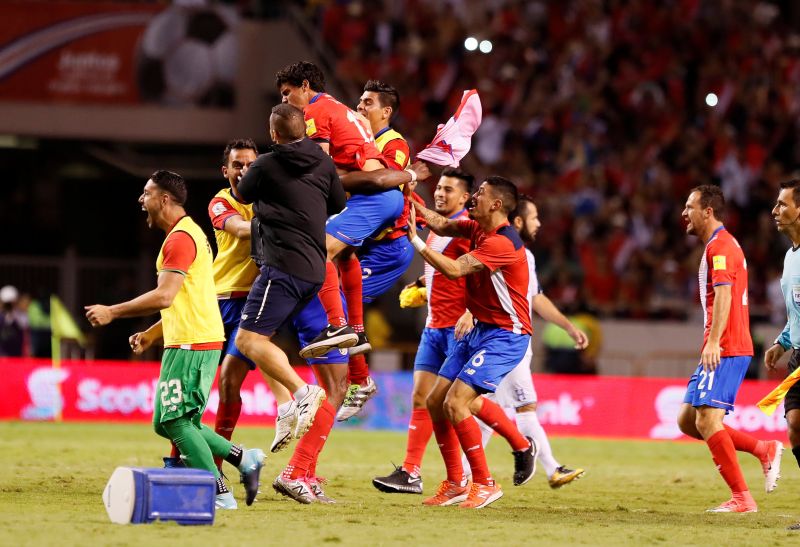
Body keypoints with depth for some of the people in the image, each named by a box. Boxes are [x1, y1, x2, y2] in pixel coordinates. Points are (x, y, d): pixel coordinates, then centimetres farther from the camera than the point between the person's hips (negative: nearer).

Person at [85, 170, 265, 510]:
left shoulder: (180, 238, -13)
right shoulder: (189, 233, 21)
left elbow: (164, 296, -22)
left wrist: (112, 312, -16)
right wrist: (151, 335, 21)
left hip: (192, 345, -10)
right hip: (185, 342, 10)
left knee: (176, 422, -10)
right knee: (166, 423, 12)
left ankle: (219, 494, -11)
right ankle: (244, 459, 13)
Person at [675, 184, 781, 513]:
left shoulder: (720, 246, -11)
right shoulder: (721, 245, 22)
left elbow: (724, 294, -23)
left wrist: (714, 342, -32)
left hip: (725, 351, -10)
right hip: (722, 351, 10)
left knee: (706, 421, -13)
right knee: (687, 421, 8)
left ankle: (742, 498, -11)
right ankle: (764, 450, 10)